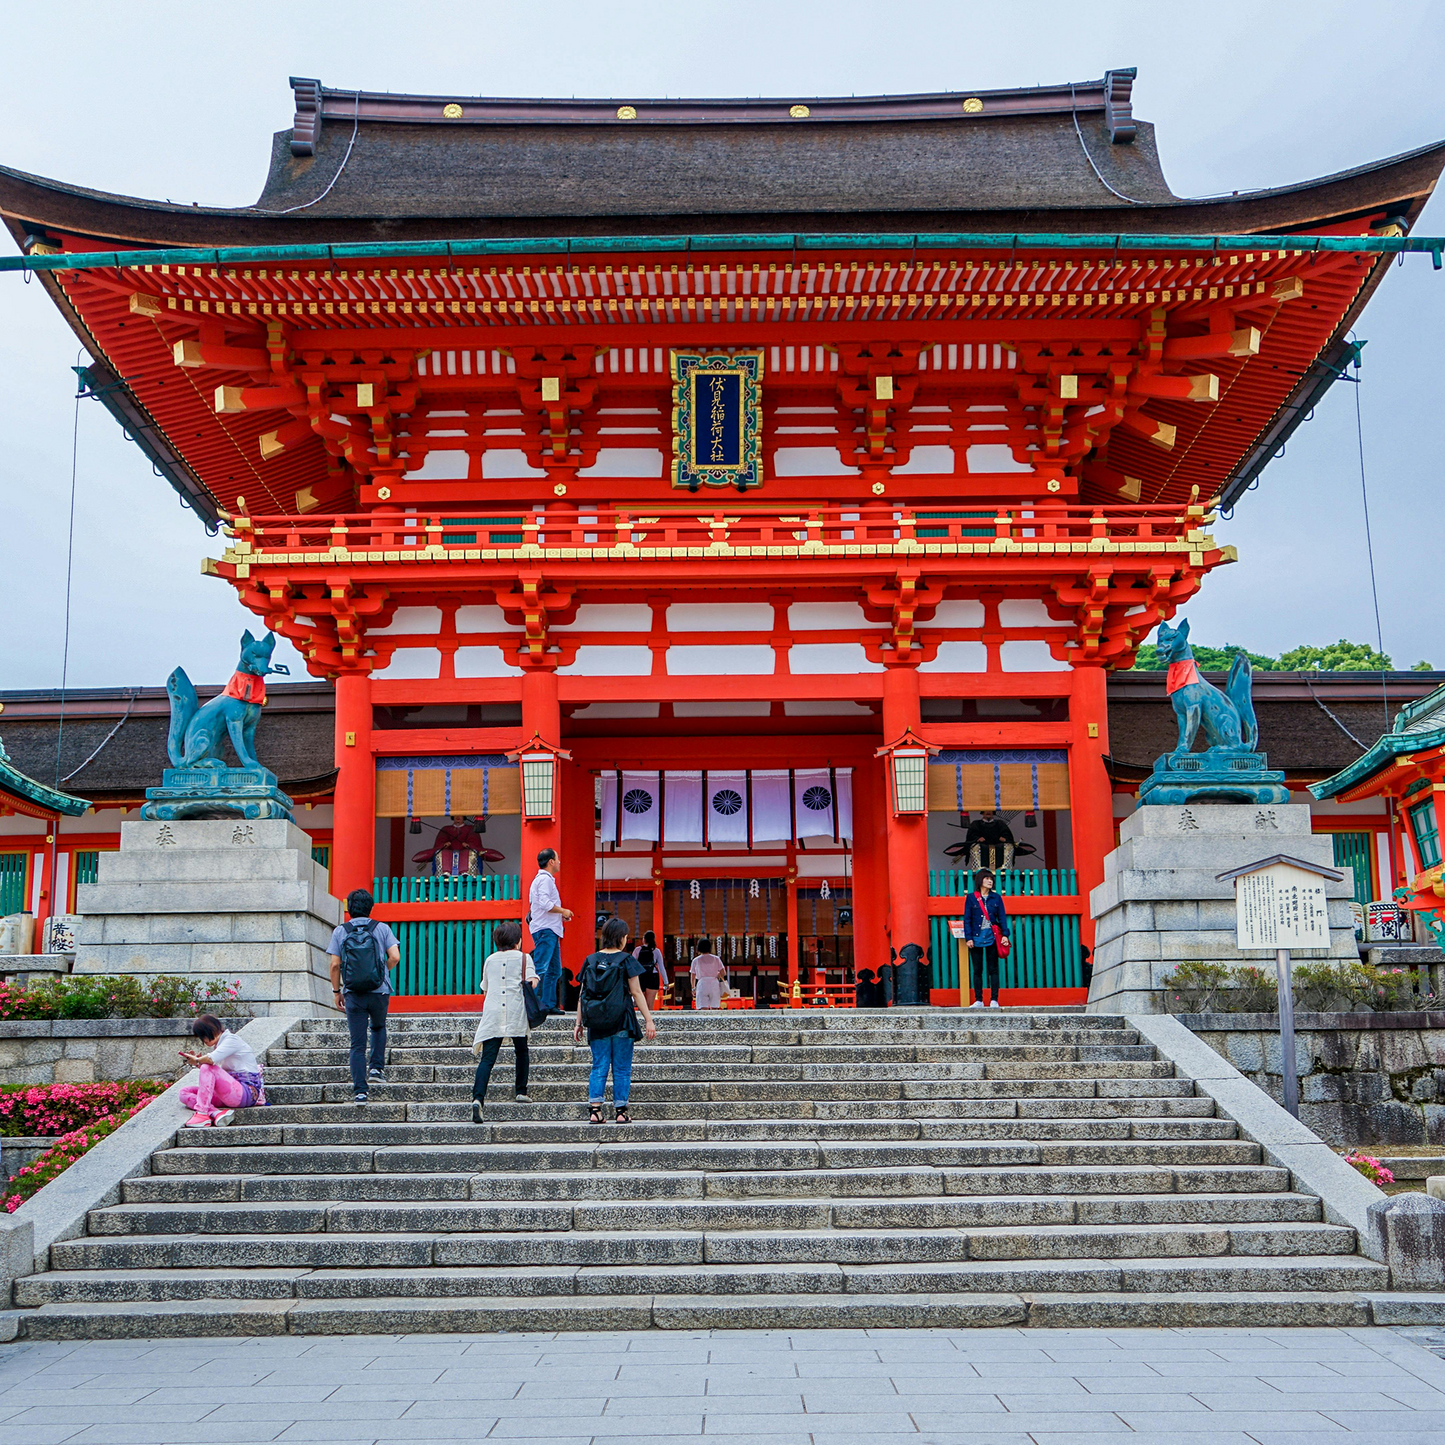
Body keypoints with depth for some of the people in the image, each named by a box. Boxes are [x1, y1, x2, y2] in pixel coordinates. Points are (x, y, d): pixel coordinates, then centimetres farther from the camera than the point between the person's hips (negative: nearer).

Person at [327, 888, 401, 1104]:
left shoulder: (340, 932, 2)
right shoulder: (381, 928, 1)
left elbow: (335, 964, -3)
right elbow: (395, 957, -7)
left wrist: (336, 991, 8)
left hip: (353, 994, 0)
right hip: (379, 991, 0)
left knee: (357, 1044, 3)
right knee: (379, 1028, 28)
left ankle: (360, 1090, -3)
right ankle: (377, 1068, 14)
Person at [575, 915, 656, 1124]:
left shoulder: (590, 960, 6)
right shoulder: (626, 960, -5)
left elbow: (582, 995, 7)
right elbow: (636, 993, -6)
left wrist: (578, 1023, 12)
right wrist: (648, 1020, -2)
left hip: (597, 1024, 3)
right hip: (621, 1021, -3)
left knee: (599, 1067, 8)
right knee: (622, 1068, 5)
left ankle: (594, 1109, -1)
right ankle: (621, 1111, 5)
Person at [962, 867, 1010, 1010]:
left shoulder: (996, 898, 7)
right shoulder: (971, 898, 4)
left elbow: (1002, 917, 6)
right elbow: (967, 919, 3)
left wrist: (1005, 934, -6)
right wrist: (968, 938, -5)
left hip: (992, 937, 0)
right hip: (977, 938, 0)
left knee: (993, 969, 1)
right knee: (977, 970, 3)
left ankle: (994, 1000, 3)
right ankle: (978, 1000, 8)